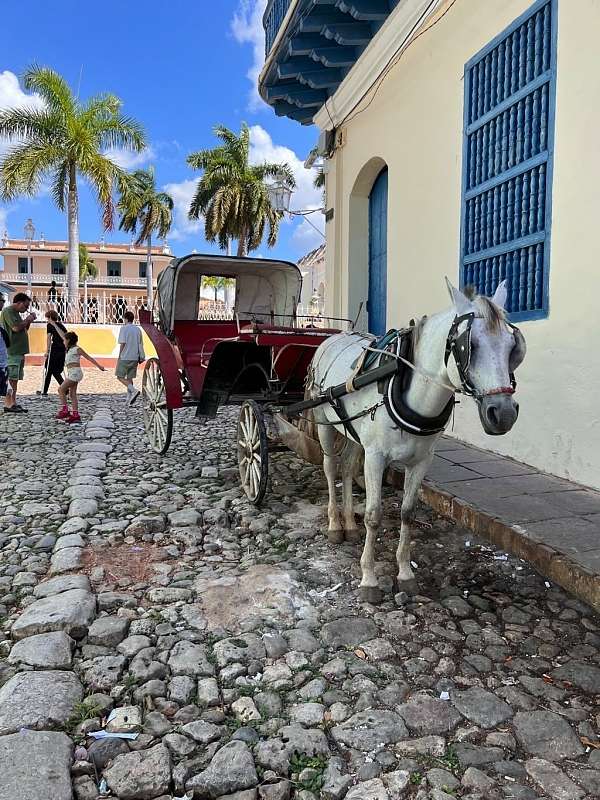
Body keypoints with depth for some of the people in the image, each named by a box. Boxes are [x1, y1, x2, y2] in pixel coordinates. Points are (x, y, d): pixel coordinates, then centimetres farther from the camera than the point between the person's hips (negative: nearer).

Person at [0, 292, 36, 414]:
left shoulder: (16, 313, 21)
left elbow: (23, 329, 26)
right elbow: (16, 327, -19)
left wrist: (28, 321, 10)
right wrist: (28, 319, -6)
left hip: (18, 351, 10)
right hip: (11, 351, -10)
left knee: (15, 378, 10)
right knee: (10, 378, -10)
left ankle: (13, 403, 14)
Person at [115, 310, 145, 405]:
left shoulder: (124, 328, -7)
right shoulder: (138, 329, 10)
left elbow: (123, 343, -13)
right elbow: (140, 344, 10)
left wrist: (119, 356, -5)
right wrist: (141, 357, 14)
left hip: (125, 357, -6)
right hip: (135, 357, 6)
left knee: (120, 377, 1)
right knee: (129, 377, 12)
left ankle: (133, 390, -18)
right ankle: (129, 398, 11)